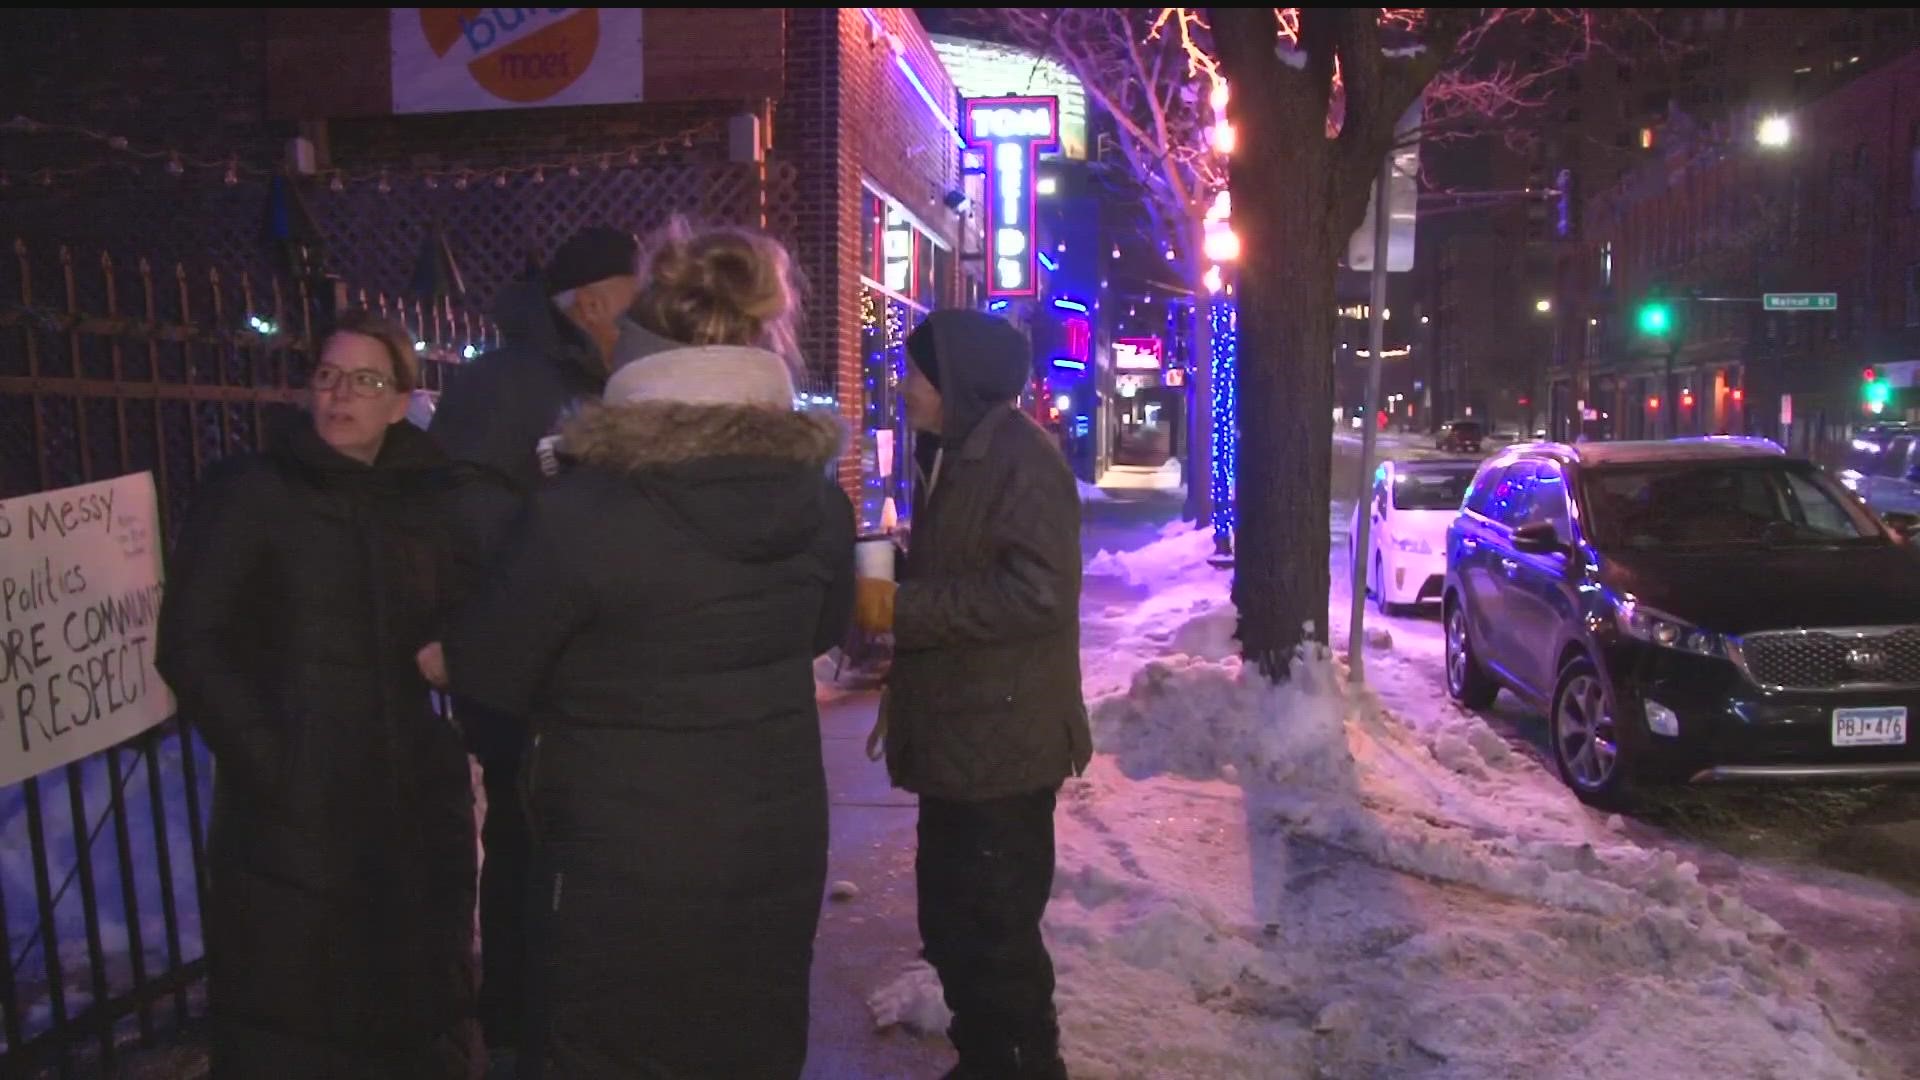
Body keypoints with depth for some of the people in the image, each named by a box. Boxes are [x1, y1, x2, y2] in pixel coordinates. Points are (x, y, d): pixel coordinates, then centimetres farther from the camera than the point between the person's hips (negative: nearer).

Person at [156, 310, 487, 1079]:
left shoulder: (426, 502, 8)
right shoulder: (247, 493, -2)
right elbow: (191, 647, -7)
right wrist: (270, 760, -12)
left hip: (413, 793, 4)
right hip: (293, 803, -3)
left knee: (418, 1000, 14)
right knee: (292, 1015, 5)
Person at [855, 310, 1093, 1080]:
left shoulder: (1022, 458, -15)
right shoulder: (954, 457, 15)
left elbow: (1038, 593, -24)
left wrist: (904, 608, -21)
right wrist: (887, 582, 8)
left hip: (1003, 744, -10)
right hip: (956, 739, 10)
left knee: (995, 931, -2)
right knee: (950, 923, 18)